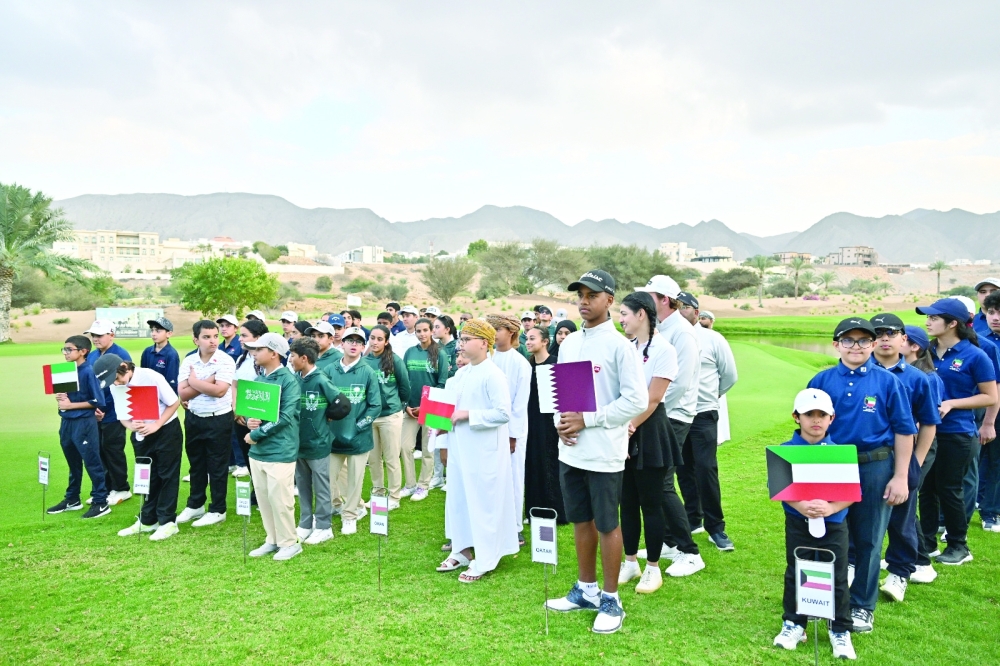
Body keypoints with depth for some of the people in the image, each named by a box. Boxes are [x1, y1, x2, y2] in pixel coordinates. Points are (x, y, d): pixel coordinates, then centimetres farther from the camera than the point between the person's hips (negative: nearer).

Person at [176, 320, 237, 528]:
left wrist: (195, 381, -13)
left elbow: (219, 390, -24)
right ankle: (195, 505, 33)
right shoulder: (188, 361, -1)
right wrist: (207, 382, -18)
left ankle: (217, 510, 18)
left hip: (218, 420, -5)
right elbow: (183, 393, -8)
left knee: (217, 466, 6)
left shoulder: (225, 361, -13)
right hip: (193, 418, 5)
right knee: (196, 464, 18)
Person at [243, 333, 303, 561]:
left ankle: (289, 542, 15)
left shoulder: (288, 380, -12)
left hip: (280, 451, -8)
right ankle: (272, 540, 28)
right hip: (257, 450, 8)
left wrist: (256, 434, -17)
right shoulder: (258, 380, 12)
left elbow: (286, 416, -19)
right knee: (263, 498, 14)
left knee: (280, 499, -1)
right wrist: (249, 420, -7)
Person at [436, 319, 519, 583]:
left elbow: (503, 413, -20)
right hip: (459, 446, 8)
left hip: (484, 450, -8)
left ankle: (484, 559, 13)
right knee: (457, 498, 14)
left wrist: (468, 415, -20)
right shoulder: (461, 374, 10)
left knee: (483, 501, 1)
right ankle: (461, 550, 29)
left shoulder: (493, 375, -14)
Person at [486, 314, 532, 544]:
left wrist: (512, 435, -10)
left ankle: (515, 527, 16)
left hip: (511, 430, -4)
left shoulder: (520, 363, -8)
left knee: (513, 478, 5)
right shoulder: (487, 359, 3)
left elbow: (521, 403, -9)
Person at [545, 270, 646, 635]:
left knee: (606, 526, 5)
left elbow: (636, 400, -16)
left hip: (604, 454, -6)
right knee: (581, 521, 17)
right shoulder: (568, 343, 9)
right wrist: (560, 421, -4)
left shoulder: (619, 345, -11)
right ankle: (586, 589, 32)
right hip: (570, 451, 6)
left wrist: (586, 420, -17)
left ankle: (611, 600, 20)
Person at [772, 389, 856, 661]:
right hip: (798, 524, 1)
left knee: (837, 579, 8)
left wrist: (831, 507, -24)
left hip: (833, 525, 0)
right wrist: (800, 506, -24)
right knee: (795, 575, 13)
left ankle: (840, 631, 25)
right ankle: (793, 624, 28)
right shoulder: (786, 451, -7)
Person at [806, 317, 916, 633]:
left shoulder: (887, 381, -3)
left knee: (868, 540, 10)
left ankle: (862, 606, 26)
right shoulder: (822, 381, 0)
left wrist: (900, 477, -4)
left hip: (874, 468, -1)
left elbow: (904, 430, -1)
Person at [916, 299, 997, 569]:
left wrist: (951, 404, -18)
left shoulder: (974, 356, -11)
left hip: (957, 434, -4)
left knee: (949, 489, 5)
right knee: (926, 487, 11)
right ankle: (926, 543, 24)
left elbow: (991, 397, -8)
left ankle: (959, 546, 24)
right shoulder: (928, 351, 2)